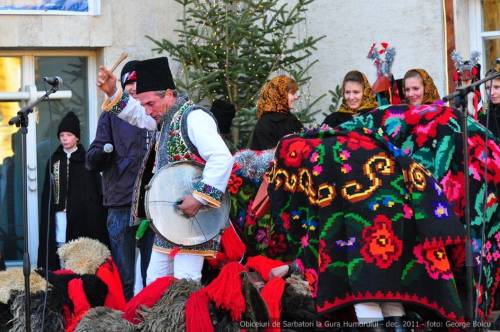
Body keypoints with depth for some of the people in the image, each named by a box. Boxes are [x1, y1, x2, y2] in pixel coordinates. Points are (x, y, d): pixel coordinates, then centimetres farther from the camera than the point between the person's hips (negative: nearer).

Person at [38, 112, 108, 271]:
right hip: (58, 214, 3)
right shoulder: (54, 160, 13)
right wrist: (47, 217, 2)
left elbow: (95, 190, -1)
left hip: (81, 215, -3)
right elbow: (47, 192, 11)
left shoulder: (86, 160, 4)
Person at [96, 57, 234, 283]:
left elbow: (222, 159, -24)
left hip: (194, 218, -10)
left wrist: (199, 198, -27)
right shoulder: (166, 118, 14)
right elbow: (134, 114, 28)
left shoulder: (193, 117, -15)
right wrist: (113, 93, 9)